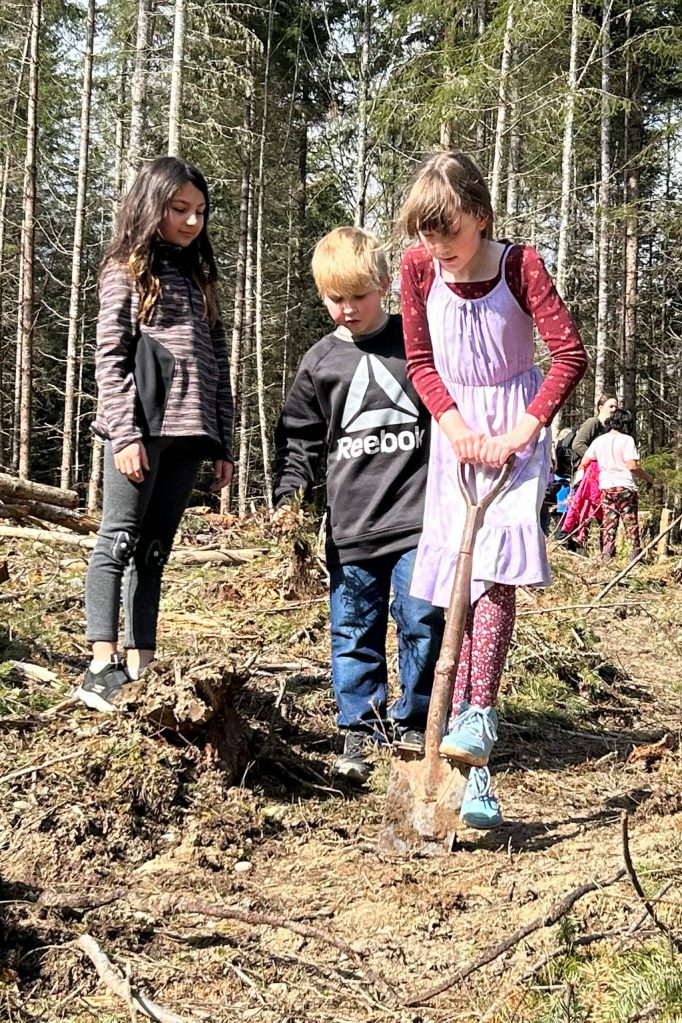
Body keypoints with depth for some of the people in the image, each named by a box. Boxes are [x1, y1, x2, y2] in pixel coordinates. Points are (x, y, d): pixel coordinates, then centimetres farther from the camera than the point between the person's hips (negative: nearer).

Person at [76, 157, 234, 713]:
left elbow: (218, 367, 18)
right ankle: (103, 667, -8)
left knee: (154, 551, 5)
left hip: (187, 434, 5)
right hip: (141, 427, -5)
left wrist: (223, 445, 12)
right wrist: (125, 434, -14)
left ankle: (140, 667, 6)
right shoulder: (127, 271, 5)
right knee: (119, 542, -7)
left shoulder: (199, 279, 20)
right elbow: (110, 359, -4)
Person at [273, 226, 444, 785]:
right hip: (351, 523, 2)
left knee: (423, 622, -1)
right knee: (354, 629, 7)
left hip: (418, 515, -2)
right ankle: (360, 728, 18)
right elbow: (299, 437, 13)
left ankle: (414, 723, 15)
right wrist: (289, 493, 0)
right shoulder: (320, 362, 8)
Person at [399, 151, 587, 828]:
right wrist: (456, 427, -9)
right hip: (456, 430, 3)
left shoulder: (517, 264, -13)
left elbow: (570, 354, -16)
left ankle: (478, 717, -21)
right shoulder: (419, 268, -3)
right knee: (460, 580, 2)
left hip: (513, 428, -3)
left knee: (493, 568, -20)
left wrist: (519, 435, -21)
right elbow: (420, 361, 5)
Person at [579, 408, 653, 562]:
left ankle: (606, 555, 2)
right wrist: (647, 477, 0)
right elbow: (632, 466, -14)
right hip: (625, 486, -4)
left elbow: (584, 463, 8)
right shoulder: (627, 440, -6)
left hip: (606, 487, 4)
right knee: (631, 523, 4)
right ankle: (635, 553, 5)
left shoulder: (599, 440, 7)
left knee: (609, 523, 7)